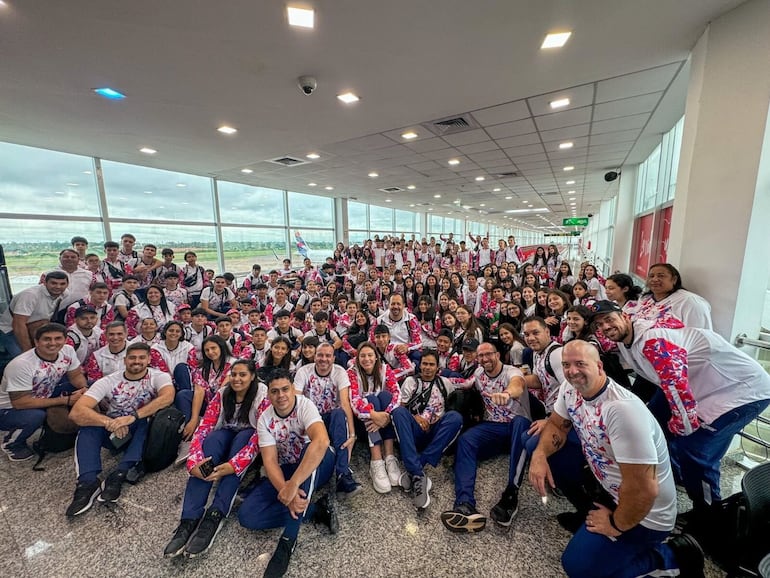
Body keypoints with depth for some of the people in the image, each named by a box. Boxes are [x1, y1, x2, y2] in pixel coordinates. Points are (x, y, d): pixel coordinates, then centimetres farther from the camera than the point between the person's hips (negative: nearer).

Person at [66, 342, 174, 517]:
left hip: (145, 432, -2)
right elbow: (76, 412, -18)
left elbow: (168, 397, -32)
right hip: (114, 432, 2)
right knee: (89, 422, -23)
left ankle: (118, 476, -33)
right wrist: (109, 422, -33)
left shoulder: (159, 377, -11)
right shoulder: (108, 381, -7)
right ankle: (88, 483, -31)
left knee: (153, 416, -32)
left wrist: (133, 416, -38)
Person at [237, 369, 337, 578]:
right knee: (247, 516, -15)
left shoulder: (305, 406, -24)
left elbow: (321, 442, -42)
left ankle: (288, 540, -32)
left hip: (317, 467, -4)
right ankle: (317, 509, -14)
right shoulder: (264, 419, -10)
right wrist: (286, 491, -35)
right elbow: (270, 461, -17)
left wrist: (293, 484, -45)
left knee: (311, 449, -39)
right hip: (286, 470, 5)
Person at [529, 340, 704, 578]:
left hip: (645, 513, -7)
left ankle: (671, 558, 7)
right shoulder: (570, 389, -10)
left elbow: (644, 489, -30)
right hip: (607, 489, 7)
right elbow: (556, 425, 4)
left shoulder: (621, 408, -34)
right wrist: (539, 455, -15)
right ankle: (591, 513, 15)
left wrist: (616, 526, -14)